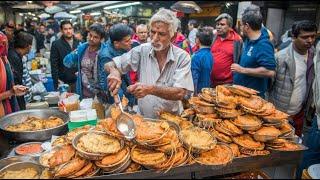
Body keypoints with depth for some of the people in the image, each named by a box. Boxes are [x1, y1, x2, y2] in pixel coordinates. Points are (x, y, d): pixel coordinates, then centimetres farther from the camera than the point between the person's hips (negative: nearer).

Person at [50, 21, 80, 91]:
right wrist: (57, 82, -11)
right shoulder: (56, 44, -1)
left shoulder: (78, 43, 7)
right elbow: (54, 65, -4)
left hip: (78, 81, 3)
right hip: (63, 82, -3)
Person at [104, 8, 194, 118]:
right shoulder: (142, 51, -4)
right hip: (143, 118, 2)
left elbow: (180, 93, -17)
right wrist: (114, 71, -23)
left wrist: (151, 89, -32)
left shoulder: (182, 57, -9)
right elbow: (109, 65, -1)